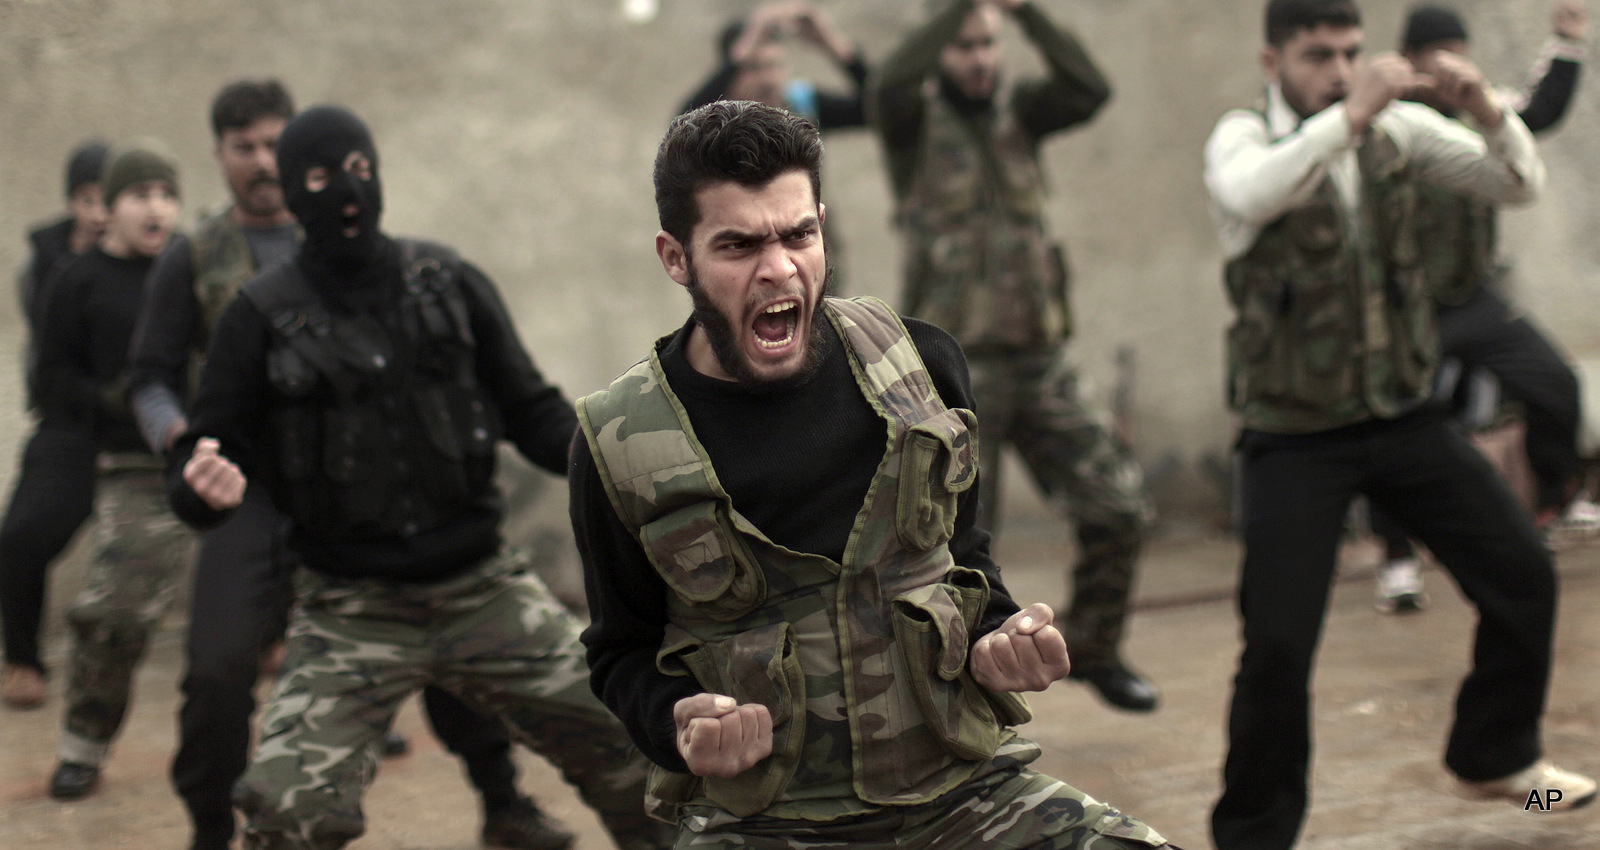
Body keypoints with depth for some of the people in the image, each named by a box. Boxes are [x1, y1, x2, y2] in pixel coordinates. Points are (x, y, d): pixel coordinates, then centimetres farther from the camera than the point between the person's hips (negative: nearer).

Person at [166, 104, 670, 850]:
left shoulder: (448, 284, 2)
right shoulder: (263, 315, -4)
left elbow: (532, 411, 7)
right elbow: (199, 457, -1)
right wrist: (204, 487, -25)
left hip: (485, 591, 2)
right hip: (351, 612, -2)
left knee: (627, 742, 4)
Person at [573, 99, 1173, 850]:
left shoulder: (918, 364, 2)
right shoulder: (620, 443, -5)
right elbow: (623, 652, 7)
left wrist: (997, 642, -2)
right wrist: (678, 725, -13)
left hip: (958, 786, 2)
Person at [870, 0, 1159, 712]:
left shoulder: (1017, 110, 8)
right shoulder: (915, 118, -2)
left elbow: (1089, 90, -11)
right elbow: (892, 82, -26)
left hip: (1040, 359, 4)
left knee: (1118, 507, 1)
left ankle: (1093, 650, 22)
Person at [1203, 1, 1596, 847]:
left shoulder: (1397, 129, 1)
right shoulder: (1243, 136, -10)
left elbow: (1520, 184, -2)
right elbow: (1247, 194, -33)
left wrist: (1486, 111, -20)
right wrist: (1349, 115, -36)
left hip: (1403, 418, 5)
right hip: (1294, 436, -4)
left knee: (1523, 573, 8)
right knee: (1277, 645, -9)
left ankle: (1494, 756, 31)